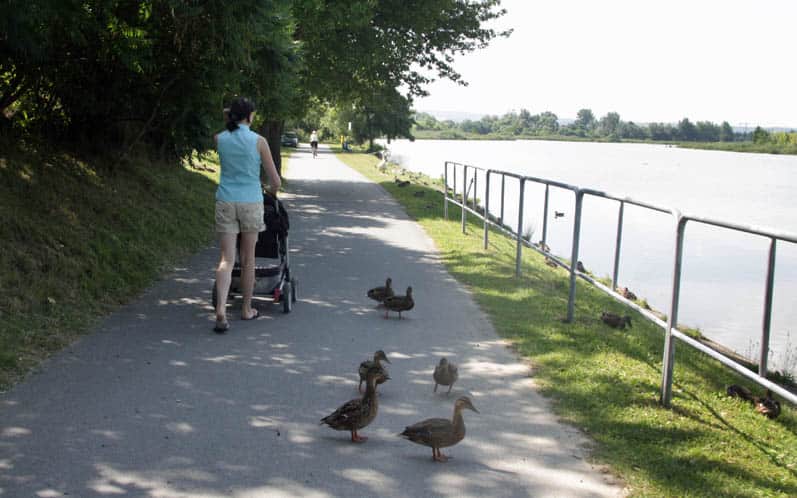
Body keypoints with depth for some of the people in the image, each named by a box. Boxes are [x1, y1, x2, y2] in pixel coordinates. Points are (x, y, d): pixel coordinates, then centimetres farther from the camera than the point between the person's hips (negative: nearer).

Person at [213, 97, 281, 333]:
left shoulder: (220, 139, 1)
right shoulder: (258, 141, -6)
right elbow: (275, 181, -1)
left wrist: (229, 118, 17)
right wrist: (273, 191, 20)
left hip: (225, 202, 2)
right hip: (251, 202, -2)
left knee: (227, 259, 0)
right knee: (248, 258, 12)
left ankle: (221, 311, -16)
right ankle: (246, 309, 25)